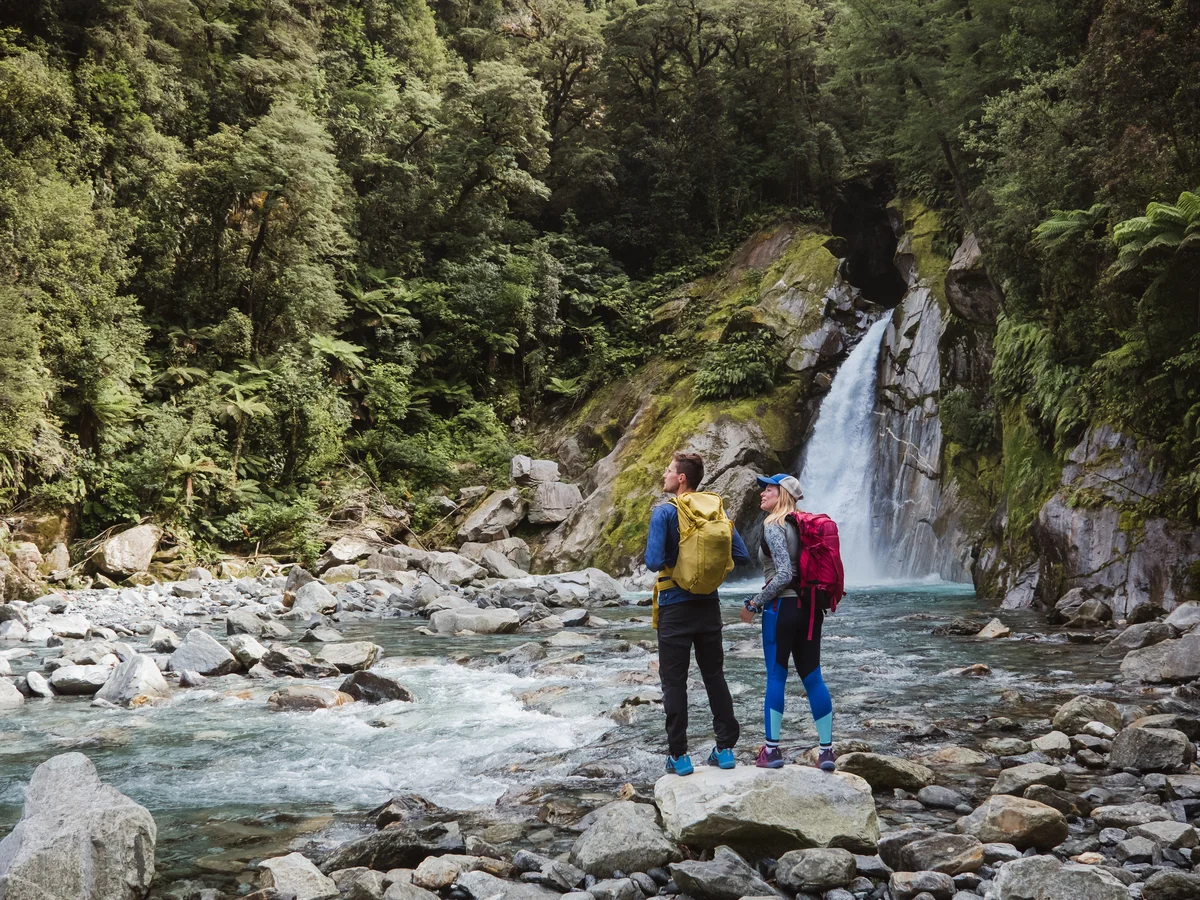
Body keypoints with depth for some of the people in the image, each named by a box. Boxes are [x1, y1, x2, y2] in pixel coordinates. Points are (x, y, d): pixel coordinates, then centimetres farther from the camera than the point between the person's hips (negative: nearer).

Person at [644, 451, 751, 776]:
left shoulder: (665, 512, -14)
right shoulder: (717, 508, 3)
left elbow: (654, 561, -22)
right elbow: (742, 556, 3)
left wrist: (673, 559, -1)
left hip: (675, 607, -5)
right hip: (709, 605, 5)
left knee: (674, 681, 4)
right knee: (715, 676, 14)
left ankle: (679, 755, 6)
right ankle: (726, 748, 17)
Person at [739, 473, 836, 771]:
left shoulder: (773, 527, -11)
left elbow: (784, 574, -19)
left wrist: (755, 603, -12)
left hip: (783, 607, -7)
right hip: (811, 607, 7)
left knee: (776, 677, 0)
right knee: (812, 677, 9)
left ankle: (772, 750, 4)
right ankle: (827, 750, 9)